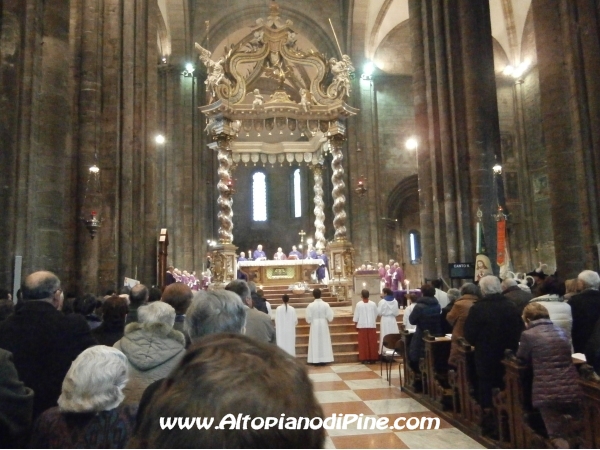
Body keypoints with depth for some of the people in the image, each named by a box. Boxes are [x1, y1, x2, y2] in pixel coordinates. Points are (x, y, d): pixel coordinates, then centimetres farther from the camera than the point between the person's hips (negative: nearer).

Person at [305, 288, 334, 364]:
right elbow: (330, 316, -6)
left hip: (314, 325, -1)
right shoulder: (326, 305, -8)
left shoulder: (310, 305, -12)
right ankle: (324, 359, 13)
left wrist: (310, 322, 13)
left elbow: (308, 318, -8)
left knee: (315, 342, 6)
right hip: (323, 325, 1)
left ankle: (315, 360, 6)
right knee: (324, 342, 10)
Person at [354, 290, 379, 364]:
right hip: (372, 325, 2)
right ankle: (372, 358, 12)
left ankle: (364, 358, 5)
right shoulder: (373, 304, -4)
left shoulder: (359, 304, -10)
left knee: (363, 343, 5)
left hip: (362, 326, -2)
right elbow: (376, 315, 5)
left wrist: (356, 324, 7)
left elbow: (356, 316, -4)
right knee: (372, 342, 8)